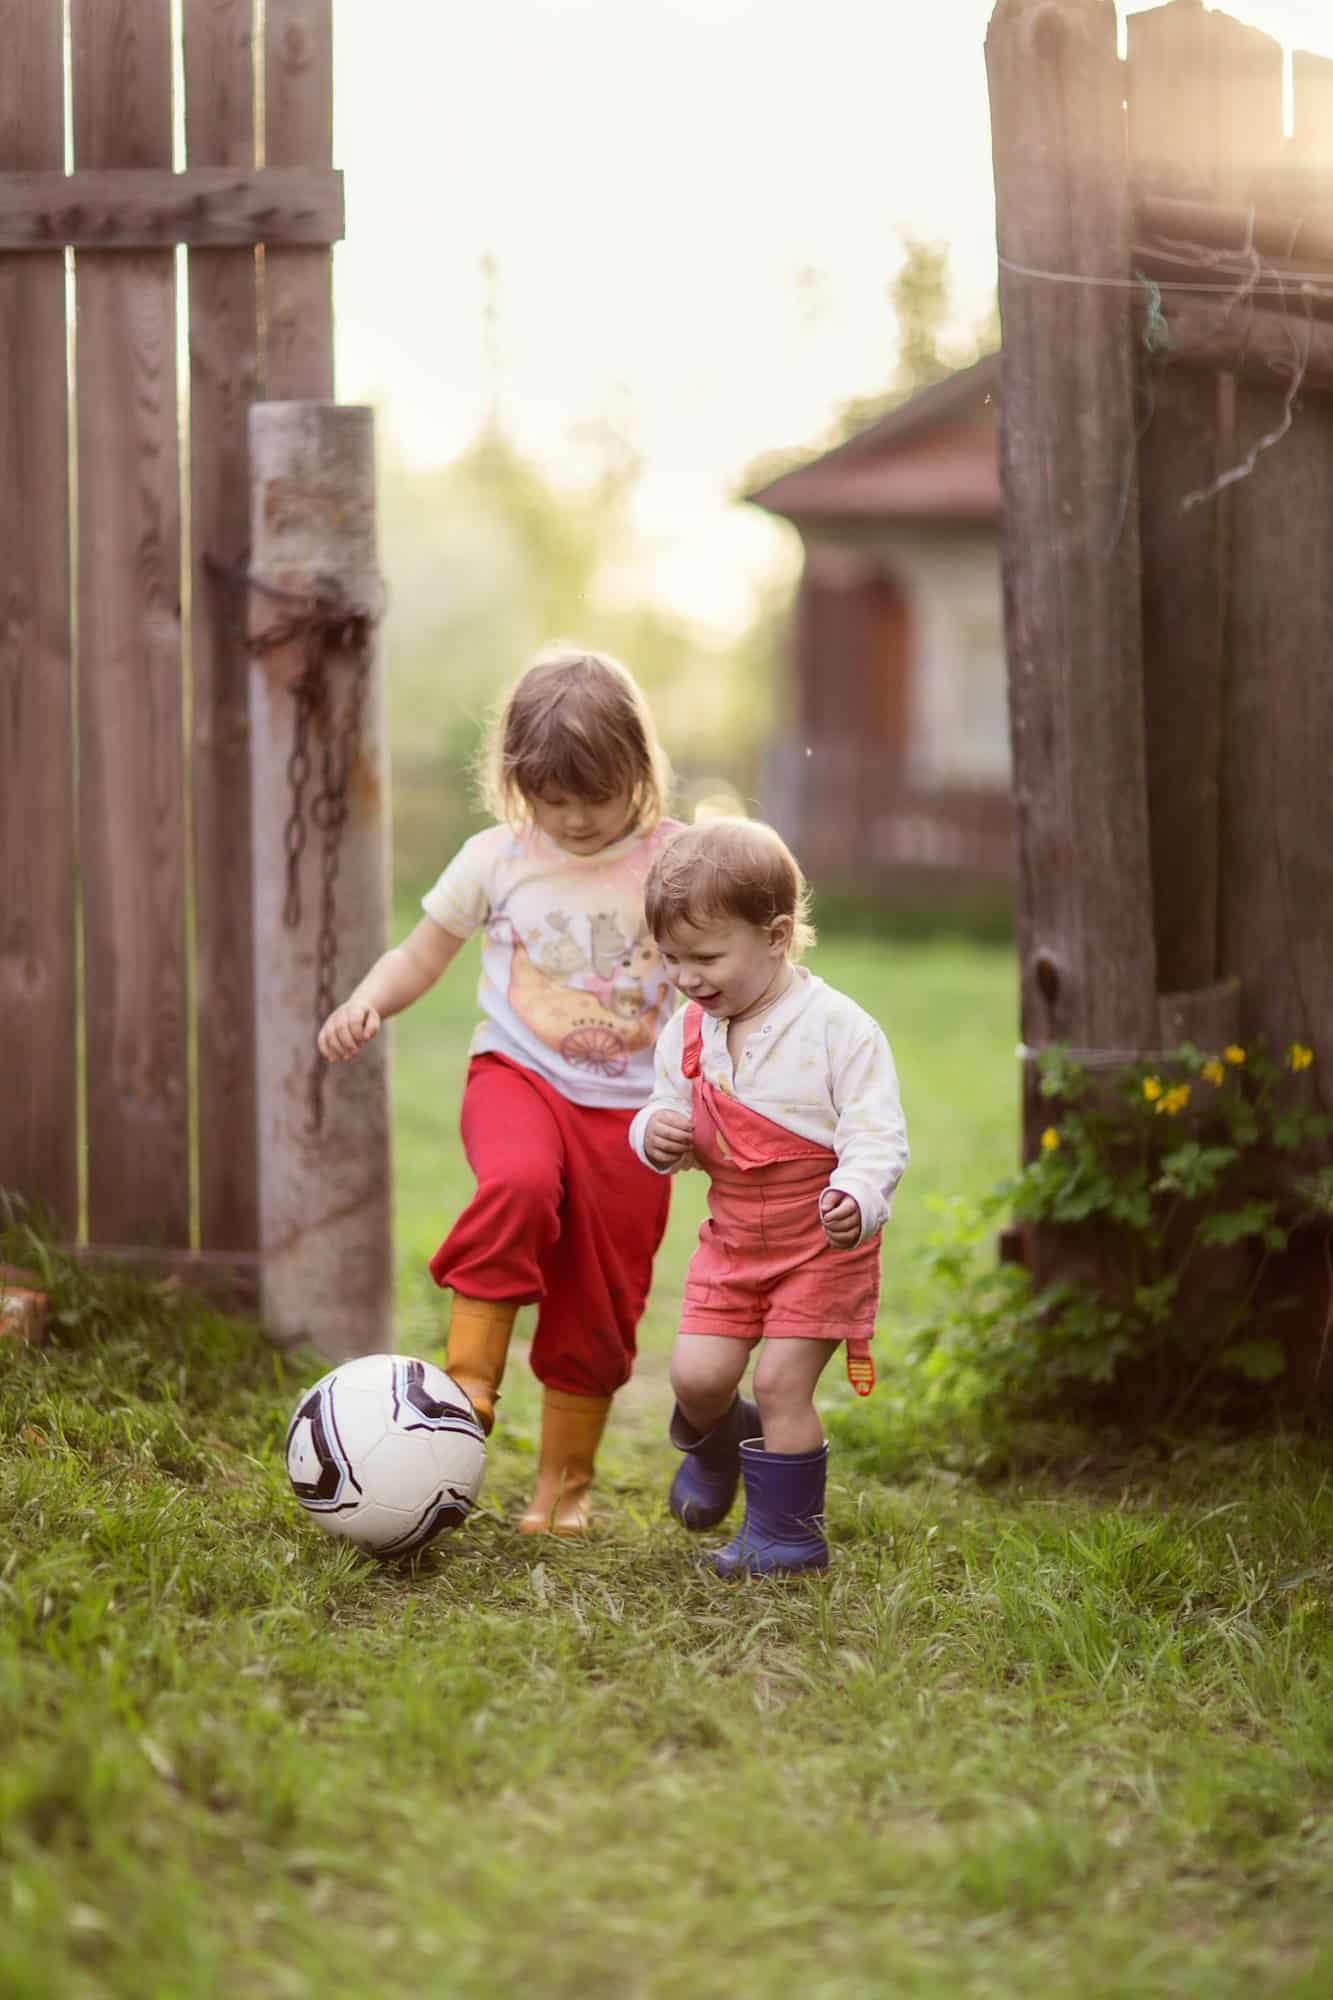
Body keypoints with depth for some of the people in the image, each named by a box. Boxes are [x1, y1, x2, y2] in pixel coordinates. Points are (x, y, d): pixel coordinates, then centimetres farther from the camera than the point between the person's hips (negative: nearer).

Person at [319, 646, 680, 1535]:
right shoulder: (496, 858, 3)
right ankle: (469, 1384, -26)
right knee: (519, 1184, -35)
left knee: (598, 1309, 3)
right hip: (518, 1075, 0)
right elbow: (420, 955, 12)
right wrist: (368, 1001, -9)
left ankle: (565, 1484, 22)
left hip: (630, 1107, 1)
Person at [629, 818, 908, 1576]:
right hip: (733, 1237, 5)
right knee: (696, 1376, -2)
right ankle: (714, 1446, 33)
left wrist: (857, 1200, -39)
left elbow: (879, 1134, -20)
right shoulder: (688, 1031, 0)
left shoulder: (838, 1028, -19)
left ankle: (787, 1529, 10)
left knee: (780, 1381, -8)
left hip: (821, 1240, -5)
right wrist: (657, 1132, -11)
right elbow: (671, 1107, 14)